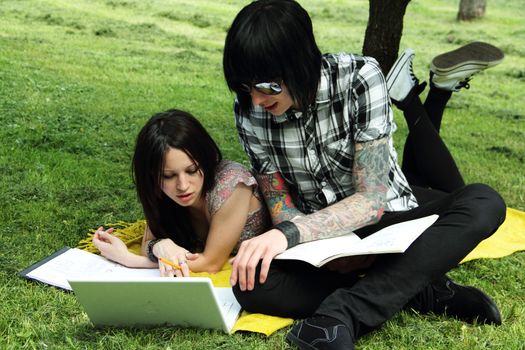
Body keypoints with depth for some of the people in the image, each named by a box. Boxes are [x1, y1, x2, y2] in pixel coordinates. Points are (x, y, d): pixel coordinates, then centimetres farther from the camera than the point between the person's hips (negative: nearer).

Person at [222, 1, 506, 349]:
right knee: (250, 285, -30)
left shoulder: (360, 77, -20)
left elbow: (372, 199, -23)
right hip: (319, 239, 2)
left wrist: (288, 233, -37)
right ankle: (424, 292, -22)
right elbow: (279, 206, -6)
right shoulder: (249, 110, -11)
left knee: (484, 203, -30)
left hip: (388, 217, -1)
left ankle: (342, 314, -37)